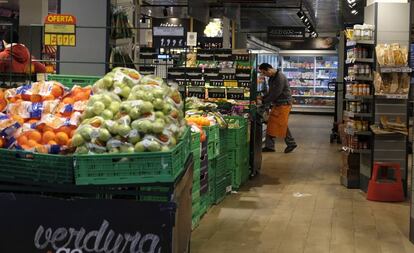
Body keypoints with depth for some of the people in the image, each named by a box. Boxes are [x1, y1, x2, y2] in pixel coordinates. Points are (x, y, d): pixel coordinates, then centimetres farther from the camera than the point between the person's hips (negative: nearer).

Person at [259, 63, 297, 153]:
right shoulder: (271, 78, 10)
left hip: (284, 104, -10)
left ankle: (291, 143, 10)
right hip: (277, 104, 10)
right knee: (271, 124, 7)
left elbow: (276, 93, -23)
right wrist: (262, 98, 2)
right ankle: (269, 146, 12)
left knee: (282, 125, -5)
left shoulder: (280, 77, -20)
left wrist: (264, 102, -17)